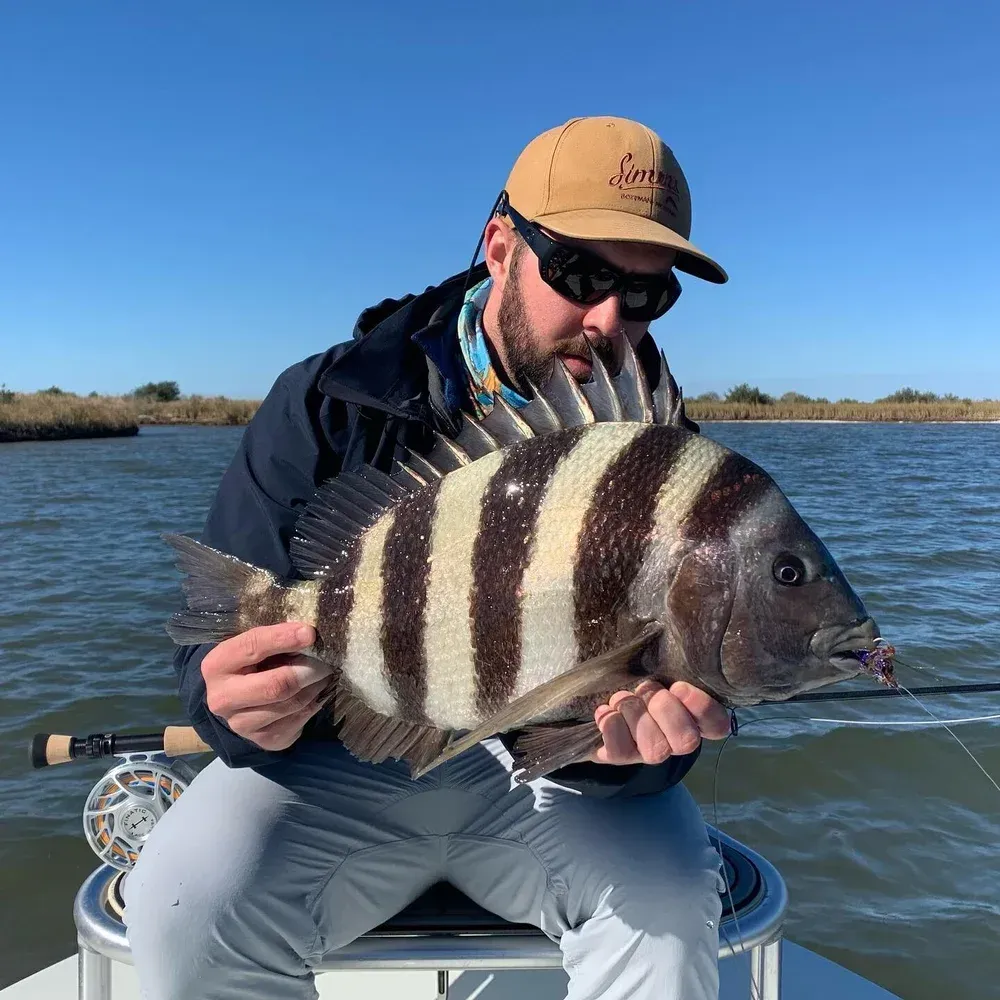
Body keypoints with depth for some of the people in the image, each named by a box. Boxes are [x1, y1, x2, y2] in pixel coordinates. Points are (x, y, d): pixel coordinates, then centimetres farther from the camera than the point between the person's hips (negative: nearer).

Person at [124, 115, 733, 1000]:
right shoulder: (332, 404, -9)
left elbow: (665, 684, -8)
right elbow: (223, 637, -9)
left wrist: (623, 738, -33)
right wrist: (245, 710, -33)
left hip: (548, 769, 1)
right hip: (345, 757, 0)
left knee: (668, 905, -27)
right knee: (187, 907, -25)